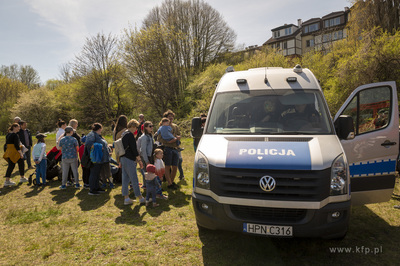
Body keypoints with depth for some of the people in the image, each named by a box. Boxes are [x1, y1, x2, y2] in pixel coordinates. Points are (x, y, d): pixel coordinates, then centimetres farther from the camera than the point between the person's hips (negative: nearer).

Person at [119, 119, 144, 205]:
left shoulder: (123, 134, 14)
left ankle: (126, 198, 15)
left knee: (125, 179, 10)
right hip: (129, 160, -9)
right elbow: (134, 149, -17)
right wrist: (139, 160, -14)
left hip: (123, 159, 9)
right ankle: (140, 198, 8)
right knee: (134, 180, -1)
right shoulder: (130, 135, -14)